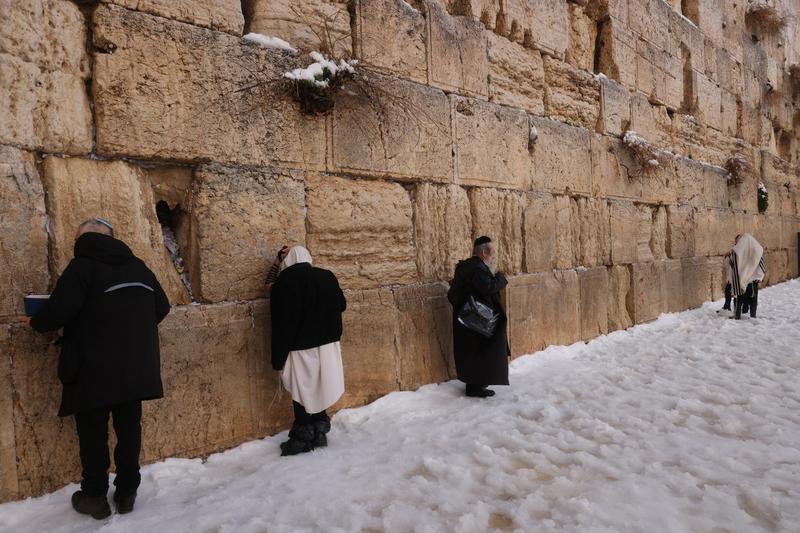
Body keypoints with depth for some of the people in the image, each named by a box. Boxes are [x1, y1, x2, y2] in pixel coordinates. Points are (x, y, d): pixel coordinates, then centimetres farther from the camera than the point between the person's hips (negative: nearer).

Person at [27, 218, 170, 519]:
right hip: (136, 369, 5)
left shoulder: (83, 266, -10)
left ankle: (95, 497, 22)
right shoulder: (138, 266, 8)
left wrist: (37, 323, 3)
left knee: (93, 433, 10)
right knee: (129, 429, 13)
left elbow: (59, 311, -18)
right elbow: (161, 308, 10)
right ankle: (127, 493, 23)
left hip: (94, 370, -5)